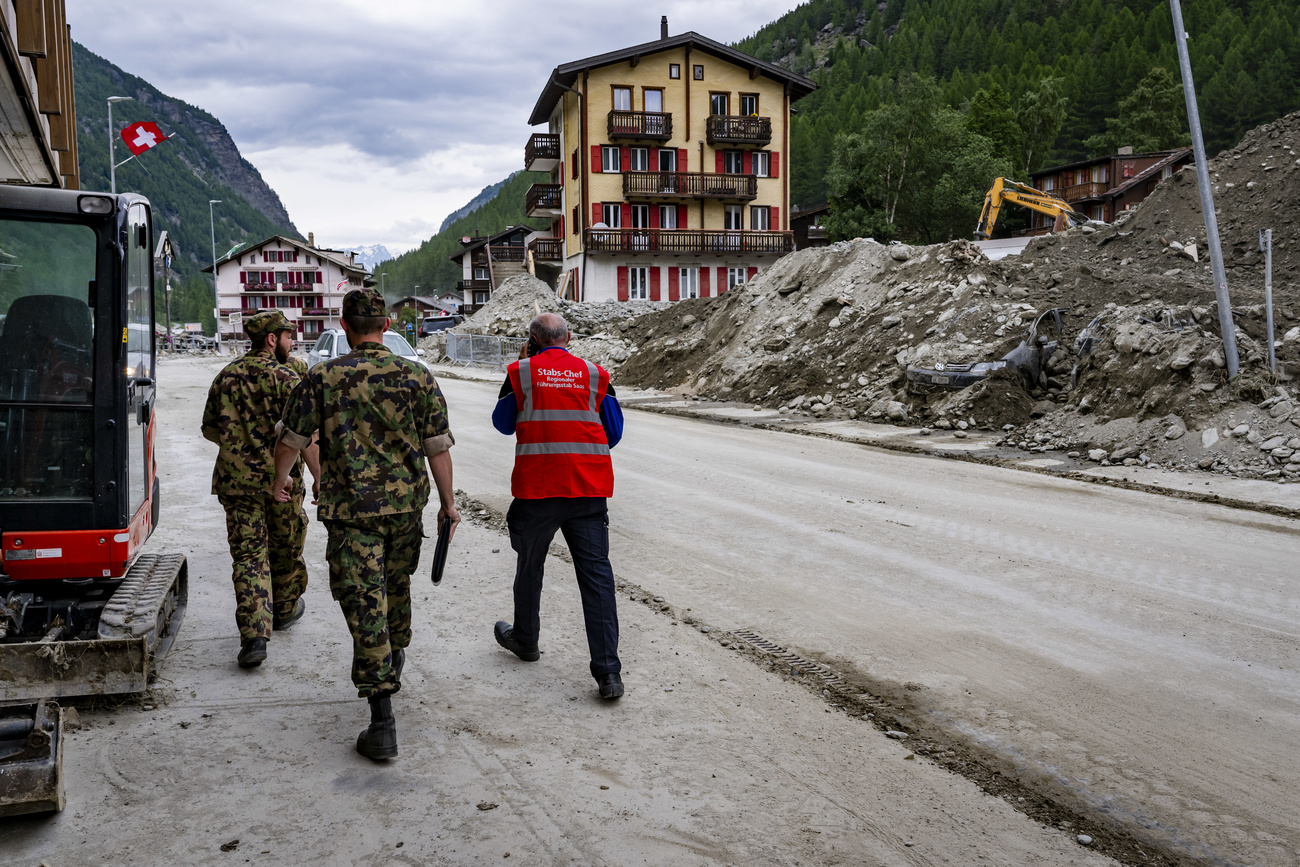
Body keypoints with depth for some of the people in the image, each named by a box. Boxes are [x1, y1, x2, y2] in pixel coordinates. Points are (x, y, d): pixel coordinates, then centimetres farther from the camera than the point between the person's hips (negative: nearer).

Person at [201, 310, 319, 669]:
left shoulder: (225, 377, 7)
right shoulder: (285, 376, -9)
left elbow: (210, 430, 14)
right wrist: (319, 476, -14)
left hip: (235, 479, 3)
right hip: (280, 478, -3)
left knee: (249, 556, 1)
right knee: (286, 546, 18)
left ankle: (254, 636, -11)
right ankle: (284, 609, 37)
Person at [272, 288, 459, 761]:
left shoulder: (323, 378, -5)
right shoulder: (418, 377, -2)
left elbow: (289, 439, 4)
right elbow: (437, 447, -1)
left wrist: (280, 479, 23)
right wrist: (448, 502, 9)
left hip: (351, 509, -3)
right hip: (407, 505, 3)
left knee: (364, 604, -3)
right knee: (396, 585, 25)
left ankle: (383, 721, -6)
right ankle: (394, 659, 49)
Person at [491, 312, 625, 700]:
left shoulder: (521, 373, 1)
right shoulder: (595, 375, 6)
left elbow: (503, 423, 16)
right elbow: (613, 434, 11)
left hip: (537, 487, -1)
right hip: (589, 488, 1)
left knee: (530, 566, 20)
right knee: (596, 573, -1)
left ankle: (525, 639, 41)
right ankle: (608, 671, -7)